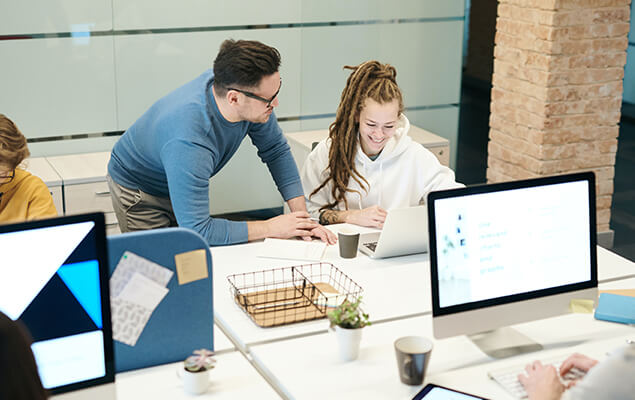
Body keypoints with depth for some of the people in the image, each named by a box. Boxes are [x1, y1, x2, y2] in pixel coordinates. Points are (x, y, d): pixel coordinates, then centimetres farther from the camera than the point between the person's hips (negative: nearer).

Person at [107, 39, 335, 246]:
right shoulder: (188, 143, -44)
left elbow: (276, 150, -6)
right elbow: (197, 231, -41)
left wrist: (302, 217, -15)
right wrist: (271, 228, -32)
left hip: (187, 184, 6)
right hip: (140, 191, -6)